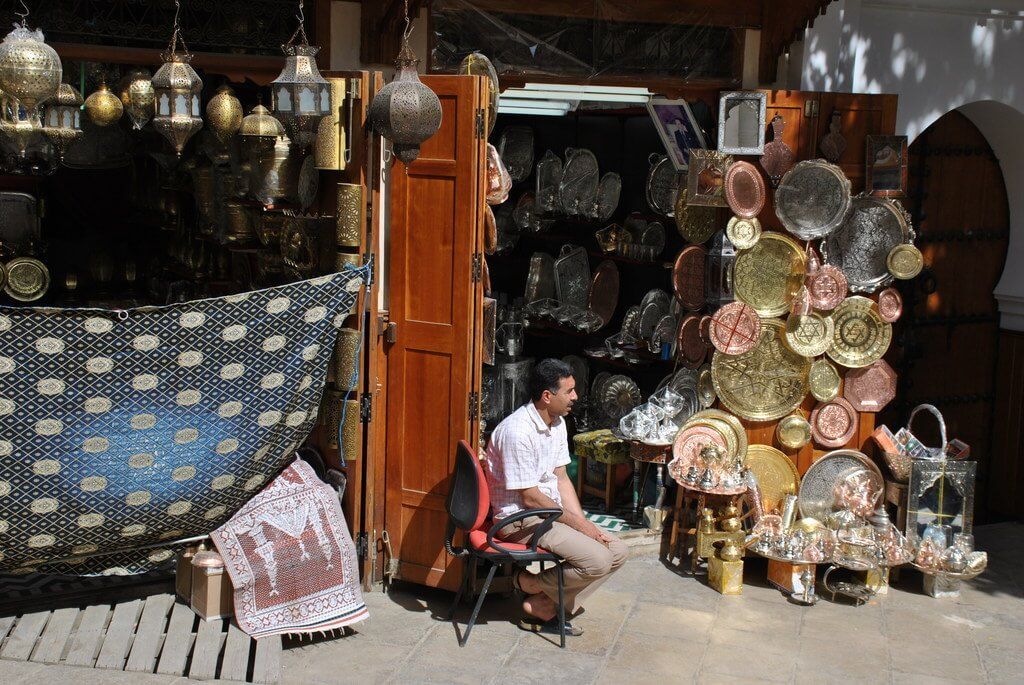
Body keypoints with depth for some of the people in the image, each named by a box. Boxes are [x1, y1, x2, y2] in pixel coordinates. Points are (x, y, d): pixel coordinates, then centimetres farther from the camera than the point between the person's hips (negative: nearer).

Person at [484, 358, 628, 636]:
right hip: (520, 518, -10)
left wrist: (585, 523, -4)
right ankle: (529, 583, 1)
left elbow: (561, 479, 9)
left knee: (617, 551, 0)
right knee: (598, 560, -22)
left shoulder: (557, 423, 6)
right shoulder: (518, 431, -23)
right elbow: (531, 498, -20)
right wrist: (578, 524, -14)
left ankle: (543, 606, -1)